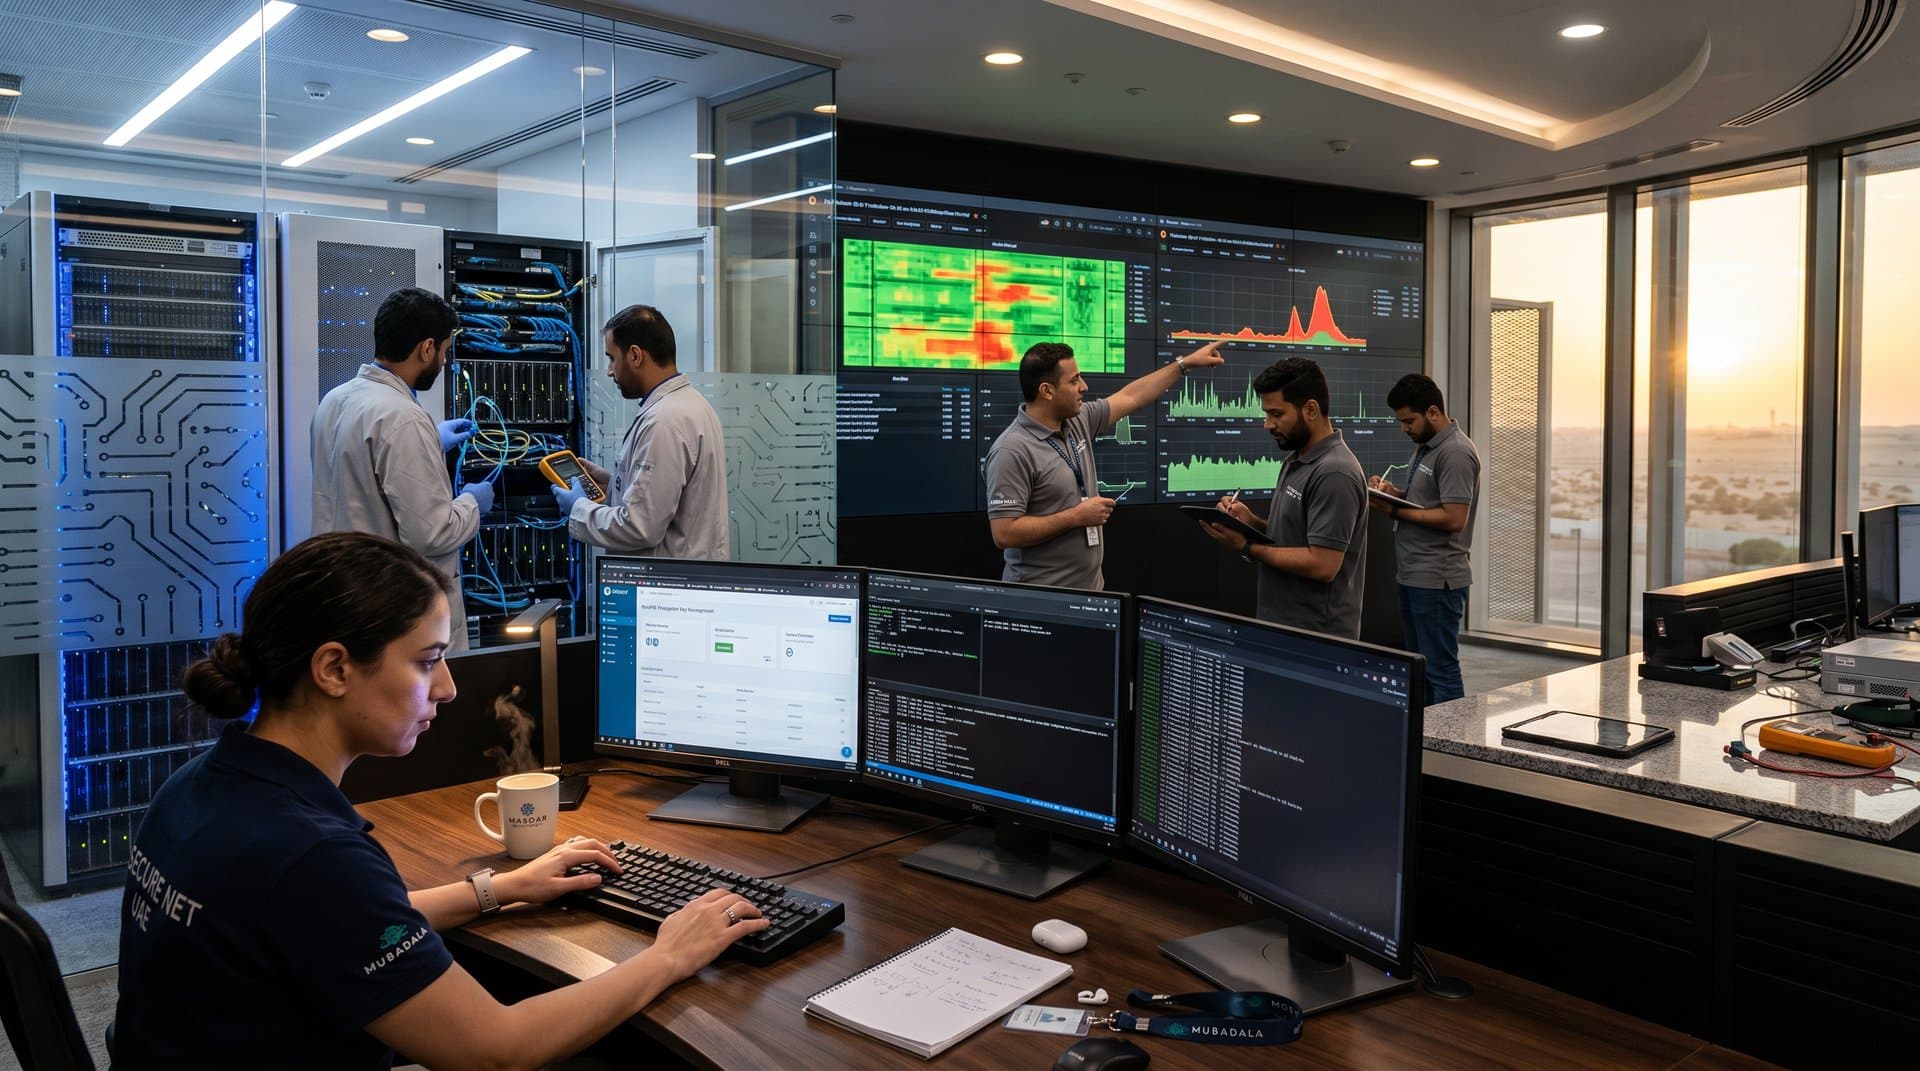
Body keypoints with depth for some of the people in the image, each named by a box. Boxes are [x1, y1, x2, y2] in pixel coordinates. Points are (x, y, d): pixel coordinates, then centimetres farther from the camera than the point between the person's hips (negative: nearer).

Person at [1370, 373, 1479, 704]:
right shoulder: (1424, 446, 14)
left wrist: (1395, 511, -17)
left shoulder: (1455, 453, -16)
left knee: (1441, 669, -4)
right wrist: (1394, 491, 5)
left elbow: (1454, 518, -21)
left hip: (1437, 580, -10)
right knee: (1418, 666, 15)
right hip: (1413, 575, 10)